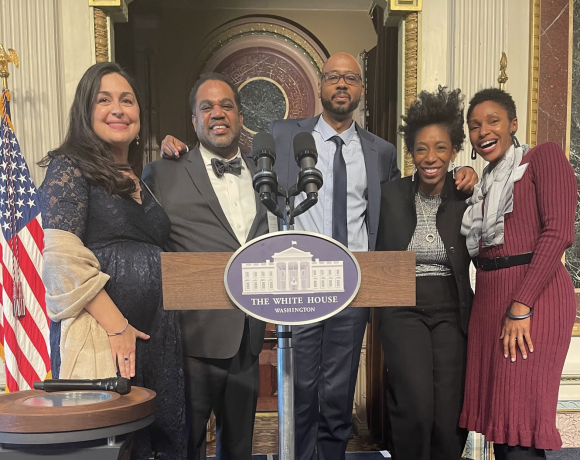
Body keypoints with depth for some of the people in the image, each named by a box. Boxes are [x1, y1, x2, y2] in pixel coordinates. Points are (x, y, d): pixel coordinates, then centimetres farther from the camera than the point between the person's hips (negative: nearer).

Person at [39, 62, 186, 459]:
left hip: (156, 333, 7)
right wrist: (115, 325, -17)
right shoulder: (69, 167, -3)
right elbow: (63, 256, -14)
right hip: (99, 330, -6)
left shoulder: (140, 179, 17)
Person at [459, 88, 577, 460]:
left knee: (520, 428, -8)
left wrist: (521, 306, -17)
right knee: (499, 421, 10)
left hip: (534, 297, -7)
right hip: (489, 300, 7)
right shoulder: (485, 183, 21)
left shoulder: (544, 157, 0)